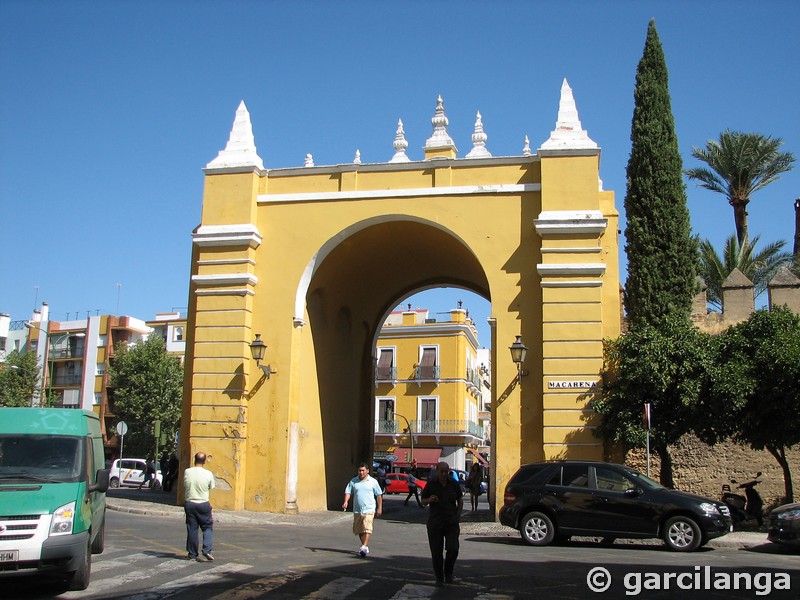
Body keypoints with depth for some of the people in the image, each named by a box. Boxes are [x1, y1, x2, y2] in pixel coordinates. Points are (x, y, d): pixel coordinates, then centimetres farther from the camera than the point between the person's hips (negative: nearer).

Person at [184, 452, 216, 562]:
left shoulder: (187, 472, -4)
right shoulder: (208, 474, -9)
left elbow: (185, 487, 7)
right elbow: (211, 488, 2)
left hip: (189, 504, 2)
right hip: (203, 504, -2)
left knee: (192, 529, 9)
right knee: (208, 528, 9)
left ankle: (192, 554, 14)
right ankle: (207, 550, -6)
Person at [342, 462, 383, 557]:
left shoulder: (373, 482, 3)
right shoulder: (353, 481, 8)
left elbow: (379, 495, 7)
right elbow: (348, 492, 3)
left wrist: (379, 508, 4)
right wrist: (346, 501, -15)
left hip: (369, 510, -4)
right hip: (357, 510, 4)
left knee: (367, 528, -18)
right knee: (359, 530, 11)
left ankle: (364, 547, -22)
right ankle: (365, 546, 25)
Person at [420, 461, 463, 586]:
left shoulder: (454, 485, 6)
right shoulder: (431, 485, 2)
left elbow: (460, 501, 18)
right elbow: (423, 502, 7)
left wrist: (458, 515, 6)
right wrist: (430, 500, -15)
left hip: (451, 523, 1)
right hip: (435, 523, -1)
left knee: (453, 549, -10)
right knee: (436, 552, 2)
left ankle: (448, 572, 15)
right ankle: (439, 578, 16)